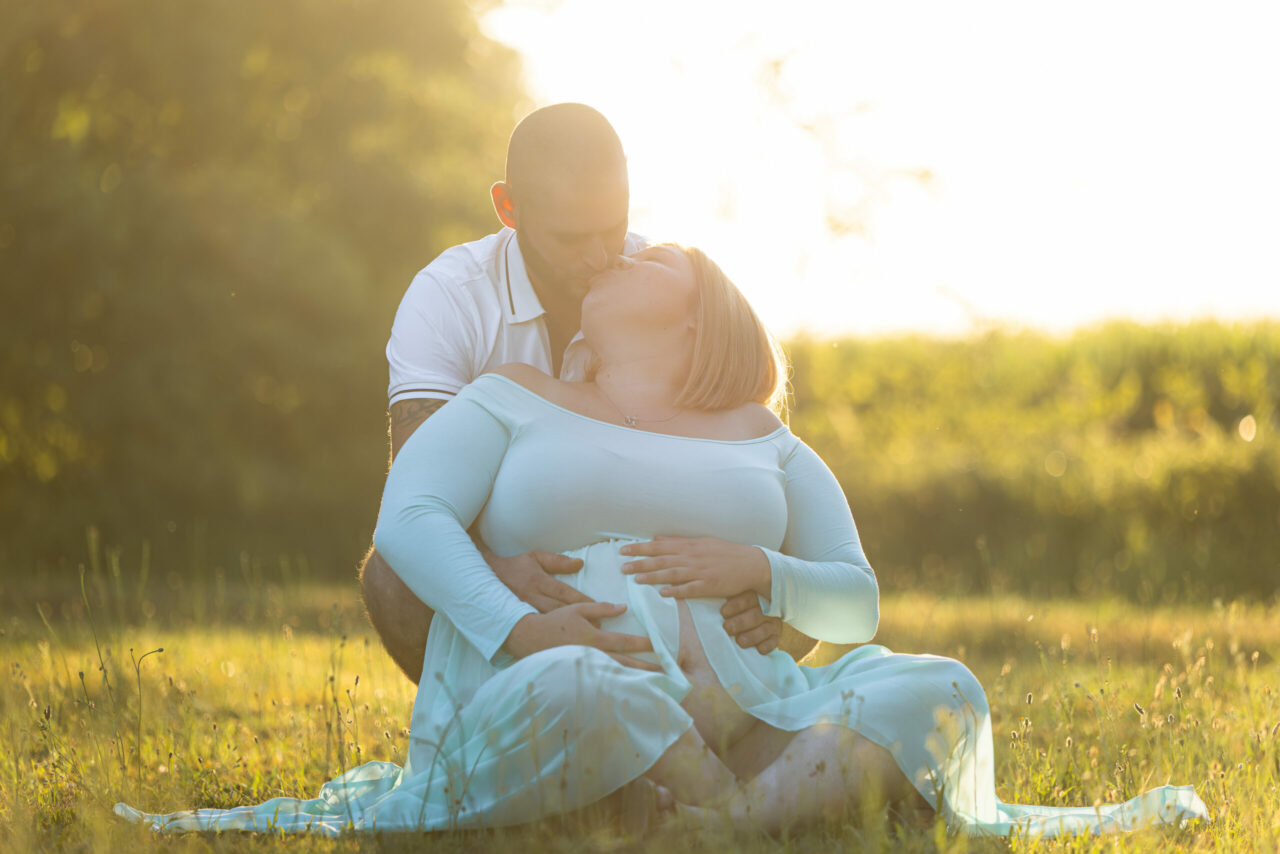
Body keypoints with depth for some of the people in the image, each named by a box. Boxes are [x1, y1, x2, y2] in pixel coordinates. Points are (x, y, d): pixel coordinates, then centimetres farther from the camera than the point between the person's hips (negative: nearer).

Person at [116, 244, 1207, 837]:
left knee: (938, 693, -23)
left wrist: (756, 569, -4)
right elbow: (407, 519, 0)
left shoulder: (762, 444, 24)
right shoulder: (512, 402, 18)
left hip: (726, 699, 3)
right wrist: (520, 629, -19)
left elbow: (856, 602, 19)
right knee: (574, 697, -43)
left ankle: (752, 818, -41)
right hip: (529, 686, -3)